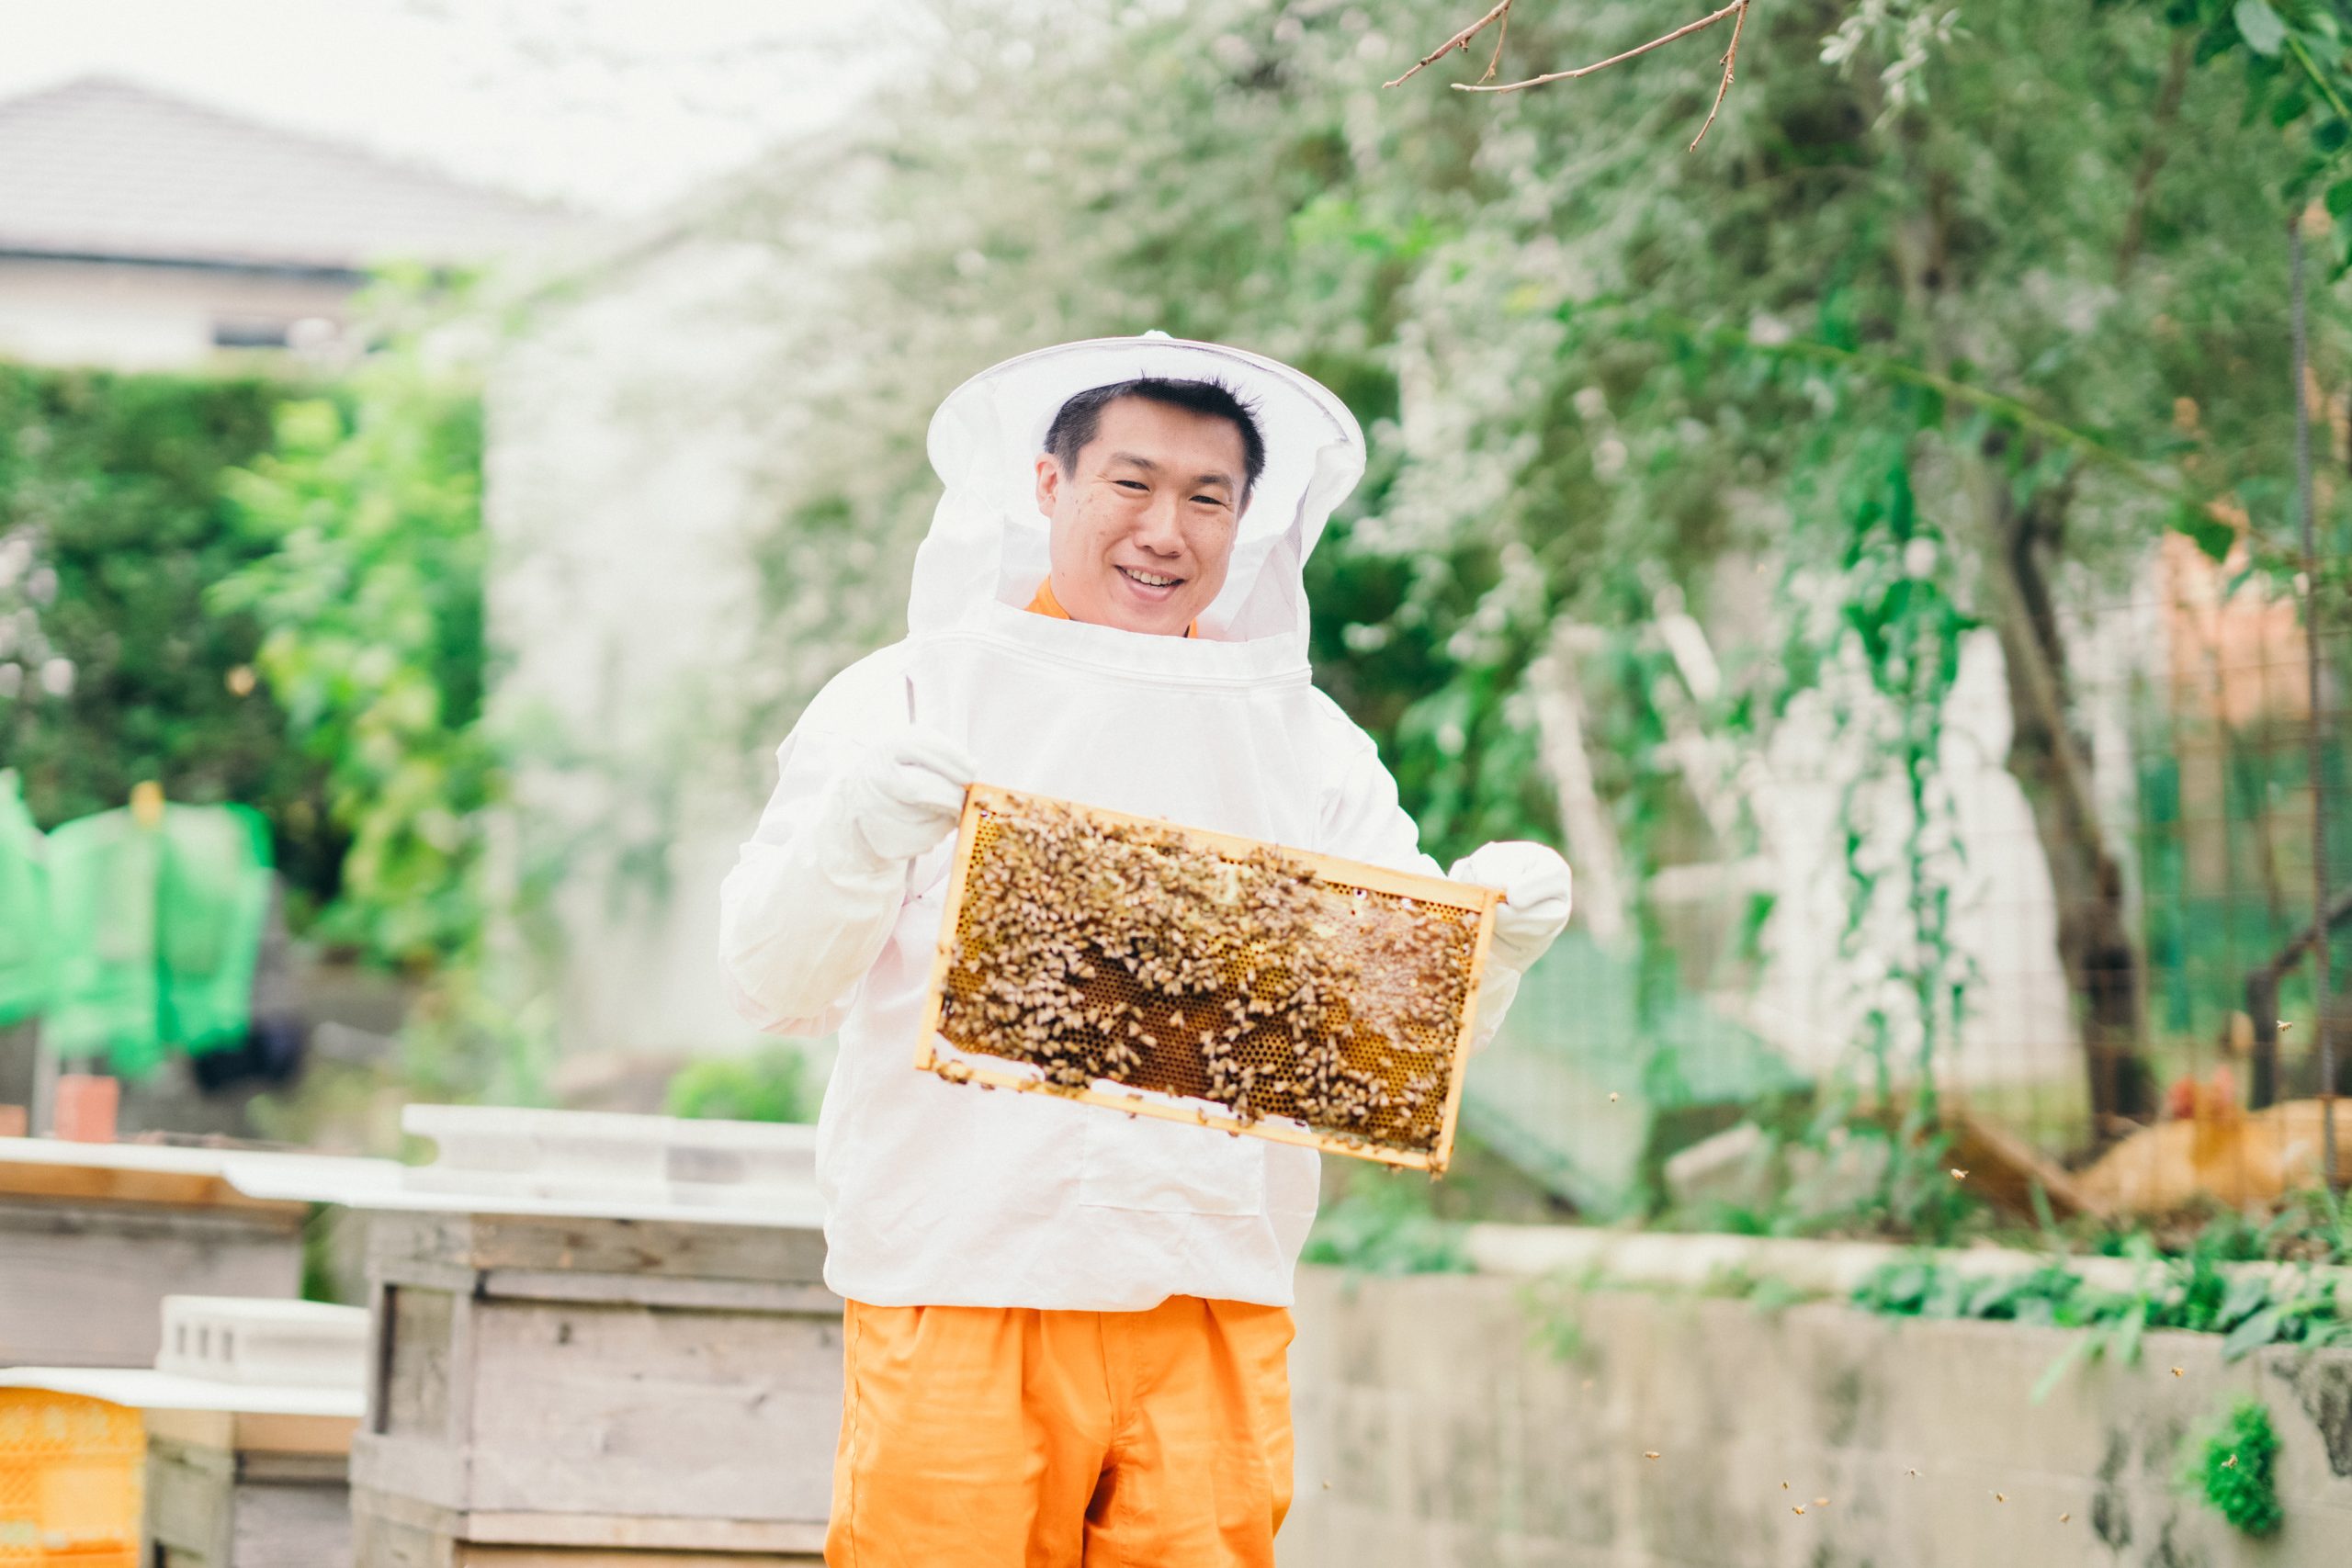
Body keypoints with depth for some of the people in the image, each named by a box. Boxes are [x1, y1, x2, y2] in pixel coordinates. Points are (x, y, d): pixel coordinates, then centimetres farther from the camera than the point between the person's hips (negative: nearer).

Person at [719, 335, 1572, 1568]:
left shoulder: (1305, 742, 14)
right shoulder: (911, 700, 6)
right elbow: (773, 984, 0)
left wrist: (1494, 941, -11)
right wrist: (859, 833, -18)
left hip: (1215, 1309, 3)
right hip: (962, 1293, -2)